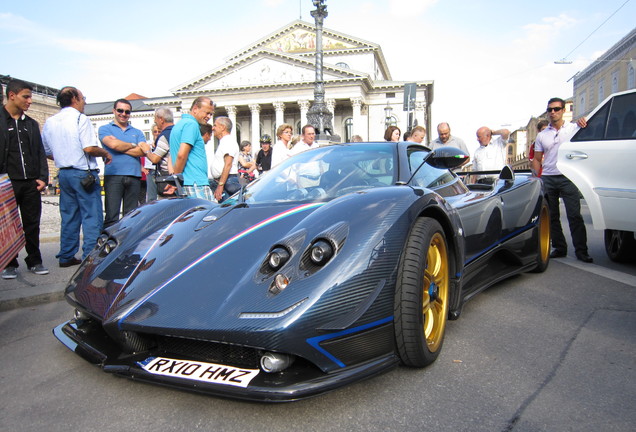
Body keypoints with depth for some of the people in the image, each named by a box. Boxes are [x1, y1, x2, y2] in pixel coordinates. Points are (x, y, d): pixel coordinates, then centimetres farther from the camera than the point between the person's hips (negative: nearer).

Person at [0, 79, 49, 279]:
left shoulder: (32, 124, 16)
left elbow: (40, 153, 15)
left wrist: (43, 177, 4)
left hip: (31, 183, 4)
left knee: (32, 224, 8)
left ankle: (34, 261, 17)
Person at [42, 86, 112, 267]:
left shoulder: (50, 122, 12)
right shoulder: (80, 119, -9)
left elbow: (47, 152, 16)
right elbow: (89, 148, -19)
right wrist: (106, 154, -2)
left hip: (64, 174, 8)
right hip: (83, 173, -7)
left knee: (68, 217, 13)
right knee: (92, 216, -3)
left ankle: (66, 257, 19)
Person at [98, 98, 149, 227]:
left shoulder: (137, 132, 20)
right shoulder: (105, 129, 12)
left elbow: (144, 151, 2)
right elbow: (113, 144, -8)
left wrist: (121, 147, -3)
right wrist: (133, 145, 5)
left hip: (134, 177, 3)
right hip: (113, 175, -3)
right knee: (111, 216, -8)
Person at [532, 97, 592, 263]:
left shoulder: (574, 128, 5)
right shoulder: (542, 135, 13)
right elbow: (536, 159, 14)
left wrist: (584, 122, -16)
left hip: (568, 178, -3)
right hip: (547, 179, 3)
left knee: (574, 215, -6)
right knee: (552, 217, 7)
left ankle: (581, 250, -1)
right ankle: (559, 248, 17)